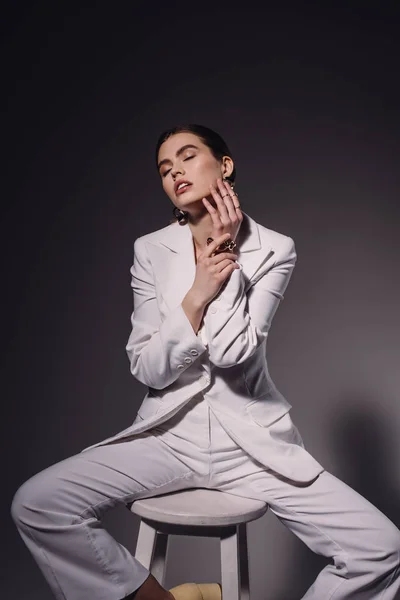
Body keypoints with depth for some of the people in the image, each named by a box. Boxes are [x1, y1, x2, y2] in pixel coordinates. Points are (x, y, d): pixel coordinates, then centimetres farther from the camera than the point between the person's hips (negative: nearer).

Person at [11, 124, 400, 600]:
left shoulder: (273, 250, -4)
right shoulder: (150, 250, 1)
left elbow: (233, 353, -17)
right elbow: (146, 370, -4)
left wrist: (224, 249, -14)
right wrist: (197, 295, -17)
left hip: (253, 439, -1)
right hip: (170, 433, 1)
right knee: (35, 504, -18)